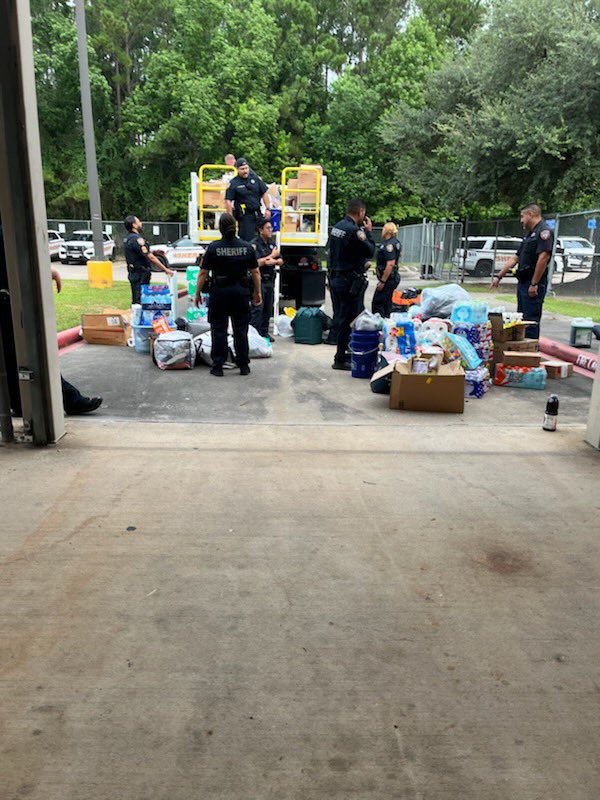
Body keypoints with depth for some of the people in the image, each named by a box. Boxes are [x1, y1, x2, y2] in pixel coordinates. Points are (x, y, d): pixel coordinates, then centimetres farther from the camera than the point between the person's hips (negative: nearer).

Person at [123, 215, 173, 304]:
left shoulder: (127, 239, 13)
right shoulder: (136, 239, -18)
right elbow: (151, 258, -20)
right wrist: (166, 269, -17)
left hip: (133, 274, 10)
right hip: (141, 275, -10)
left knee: (136, 301, 16)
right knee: (141, 301, -8)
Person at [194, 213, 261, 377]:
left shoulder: (213, 247, -7)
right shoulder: (247, 247, -1)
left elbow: (203, 273, -5)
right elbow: (255, 272, 3)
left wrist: (198, 293, 5)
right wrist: (257, 292, 14)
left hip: (219, 292, -2)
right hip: (241, 292, 2)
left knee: (219, 330, 6)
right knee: (241, 330, 10)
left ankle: (218, 366, 9)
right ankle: (244, 366, 15)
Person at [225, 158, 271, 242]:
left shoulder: (255, 178, 7)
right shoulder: (233, 183, -5)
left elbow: (264, 193, 12)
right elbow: (228, 201, -8)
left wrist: (268, 209, 5)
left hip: (257, 213, 5)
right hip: (244, 216, -5)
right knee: (247, 239, -9)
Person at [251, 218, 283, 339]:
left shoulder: (271, 244, 15)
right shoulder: (254, 244, -9)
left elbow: (281, 261, 13)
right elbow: (256, 262, -20)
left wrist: (274, 261, -10)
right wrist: (271, 256, -12)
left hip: (270, 279, 8)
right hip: (259, 280, -8)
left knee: (268, 309, 10)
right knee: (257, 309, -9)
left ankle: (264, 333, 19)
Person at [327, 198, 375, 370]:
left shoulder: (337, 226, 9)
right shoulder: (353, 230, -19)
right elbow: (369, 252, -14)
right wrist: (368, 232, -1)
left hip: (335, 278, 9)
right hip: (349, 282, -9)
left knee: (339, 318, 15)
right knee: (348, 320, -1)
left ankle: (340, 356, 24)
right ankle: (341, 359, 5)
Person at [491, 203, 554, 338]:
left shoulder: (544, 231, -10)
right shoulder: (530, 234, 22)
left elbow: (543, 258, -21)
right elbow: (515, 259, 24)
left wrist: (534, 284, -23)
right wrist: (499, 276, 21)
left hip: (534, 285, -10)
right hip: (523, 282, 10)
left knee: (531, 322, -9)